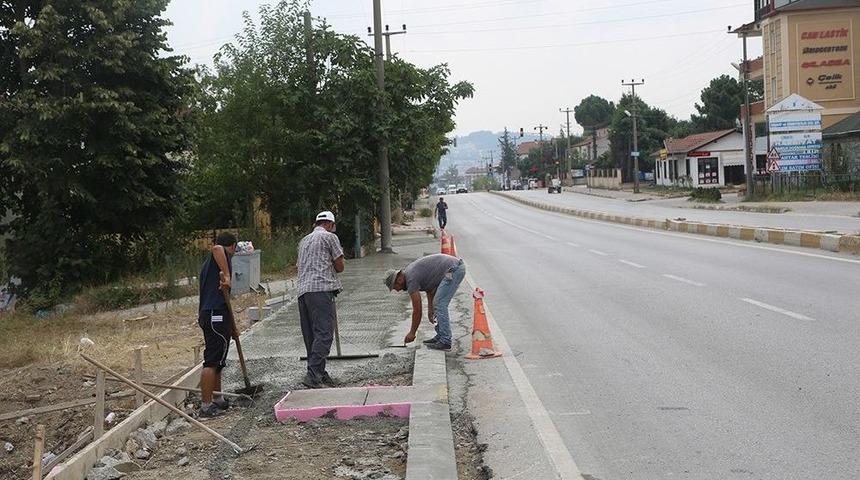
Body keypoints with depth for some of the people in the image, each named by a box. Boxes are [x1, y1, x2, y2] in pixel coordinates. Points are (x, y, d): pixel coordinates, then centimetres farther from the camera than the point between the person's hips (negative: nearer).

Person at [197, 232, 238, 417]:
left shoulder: (209, 263, 26)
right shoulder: (224, 255, -2)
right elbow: (217, 248, -30)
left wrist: (230, 325, 33)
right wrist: (227, 275, -31)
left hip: (207, 315, 10)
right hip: (217, 316, -10)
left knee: (217, 361, 19)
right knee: (212, 361, -8)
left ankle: (218, 400, 29)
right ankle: (206, 406, -6)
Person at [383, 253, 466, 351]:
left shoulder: (411, 279, -13)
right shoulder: (409, 272, 15)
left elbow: (417, 311, -8)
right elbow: (430, 287, 28)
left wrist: (412, 333, 2)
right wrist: (430, 308, 20)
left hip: (453, 269, -10)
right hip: (458, 267, 10)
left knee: (440, 304, -9)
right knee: (438, 304, 14)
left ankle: (445, 342, -9)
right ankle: (440, 337, 17)